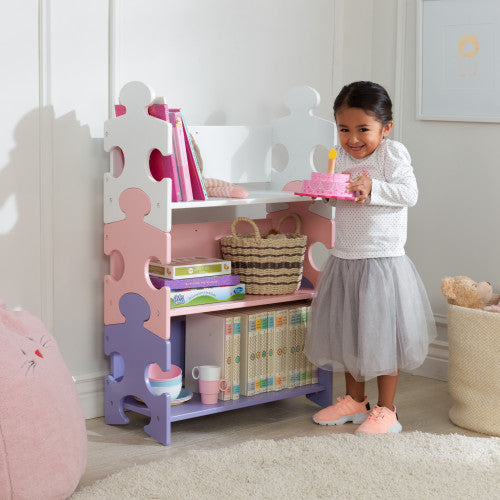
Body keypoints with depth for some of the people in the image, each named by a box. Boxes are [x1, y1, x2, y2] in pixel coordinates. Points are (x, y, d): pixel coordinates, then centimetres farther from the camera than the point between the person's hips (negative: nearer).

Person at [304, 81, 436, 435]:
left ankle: (386, 409, 12)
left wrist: (371, 188, -26)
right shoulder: (341, 156, 7)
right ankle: (355, 401, 30)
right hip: (345, 258, 6)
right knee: (348, 330, 14)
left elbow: (409, 193, -17)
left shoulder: (393, 153, -9)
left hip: (383, 259, -6)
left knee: (382, 334, 1)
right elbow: (332, 198, 12)